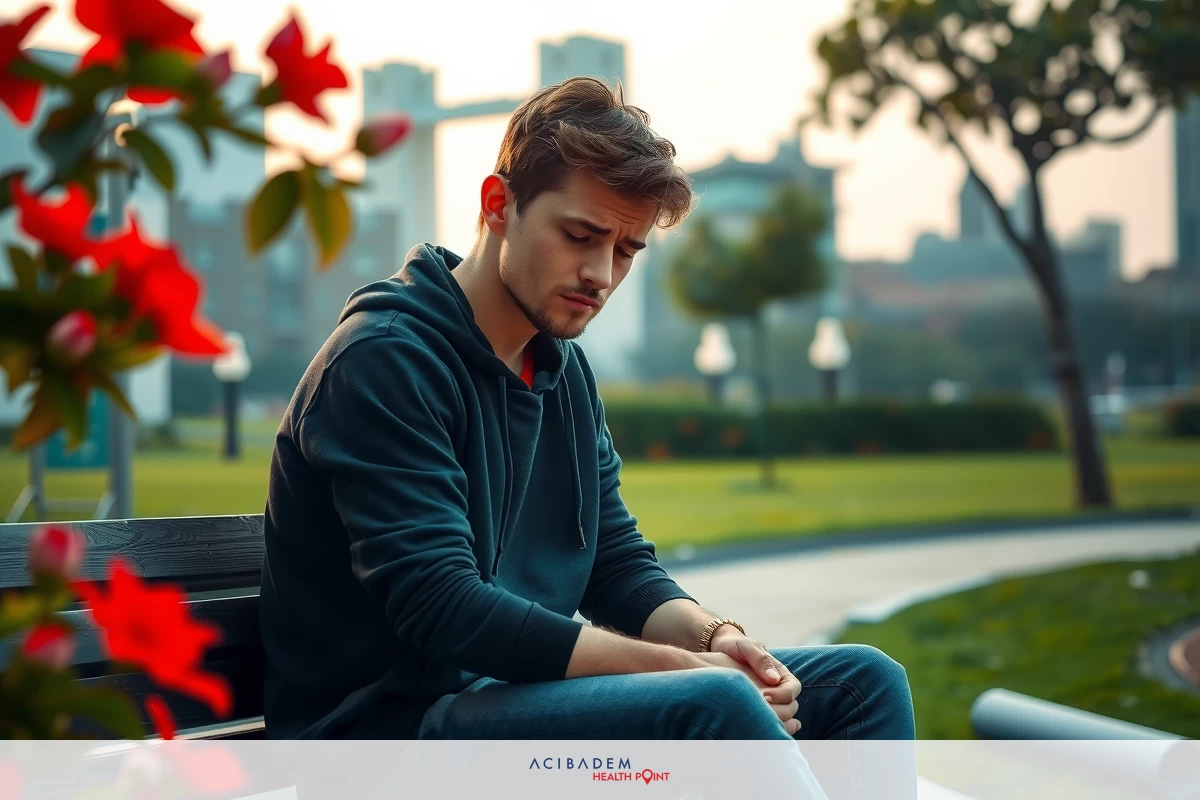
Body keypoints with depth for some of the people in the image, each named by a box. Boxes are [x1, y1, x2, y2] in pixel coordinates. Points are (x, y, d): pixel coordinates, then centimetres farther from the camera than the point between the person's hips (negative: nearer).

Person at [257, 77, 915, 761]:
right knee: (718, 705, -32)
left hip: (524, 694, 9)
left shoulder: (564, 370, 14)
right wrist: (691, 669, -22)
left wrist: (714, 635, -8)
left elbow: (619, 563, 16)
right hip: (392, 722, -8)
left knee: (866, 680, 0)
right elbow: (443, 611, -23)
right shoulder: (385, 359, -14)